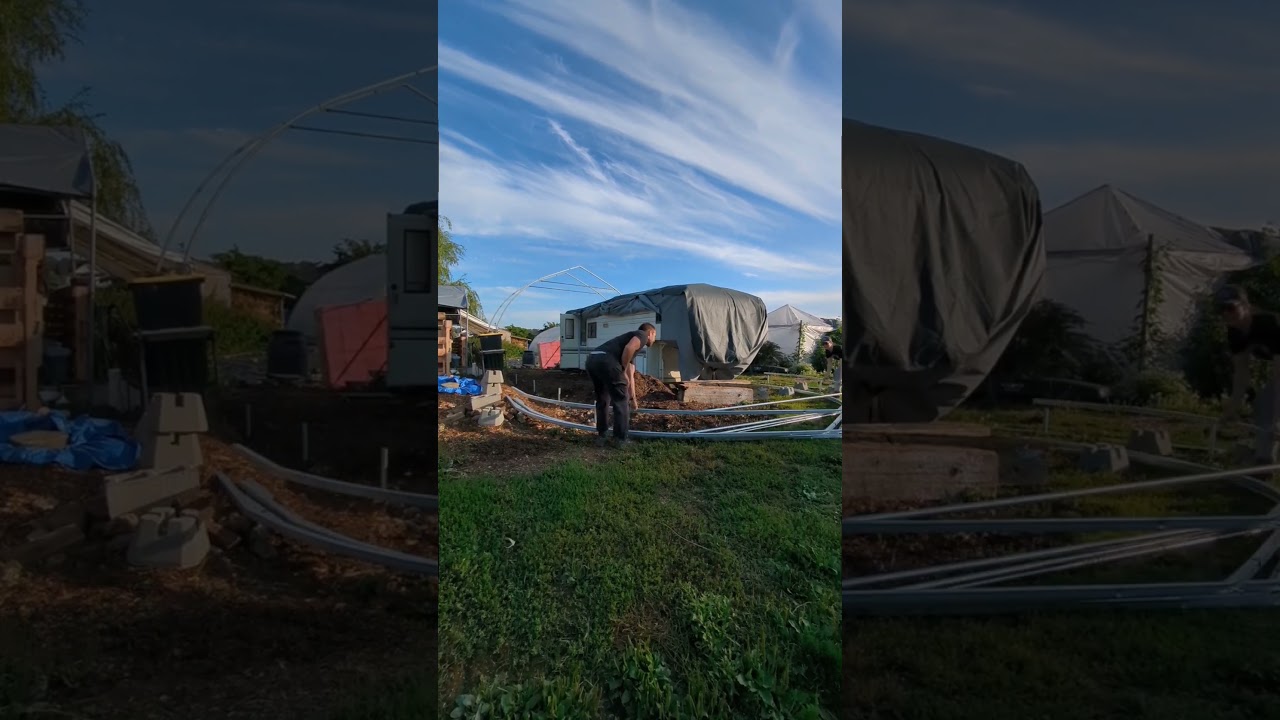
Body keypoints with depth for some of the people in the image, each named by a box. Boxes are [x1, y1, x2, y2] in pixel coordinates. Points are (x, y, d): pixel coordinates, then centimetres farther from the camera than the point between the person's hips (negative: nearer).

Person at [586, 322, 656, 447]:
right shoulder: (642, 335, 14)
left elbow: (630, 376, 43)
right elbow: (628, 348, -11)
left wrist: (633, 398, 49)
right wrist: (623, 370, 2)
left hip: (591, 360, 9)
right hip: (606, 361, -9)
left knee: (602, 400, 25)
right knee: (621, 401, 7)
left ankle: (601, 436, 30)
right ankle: (620, 439, 13)